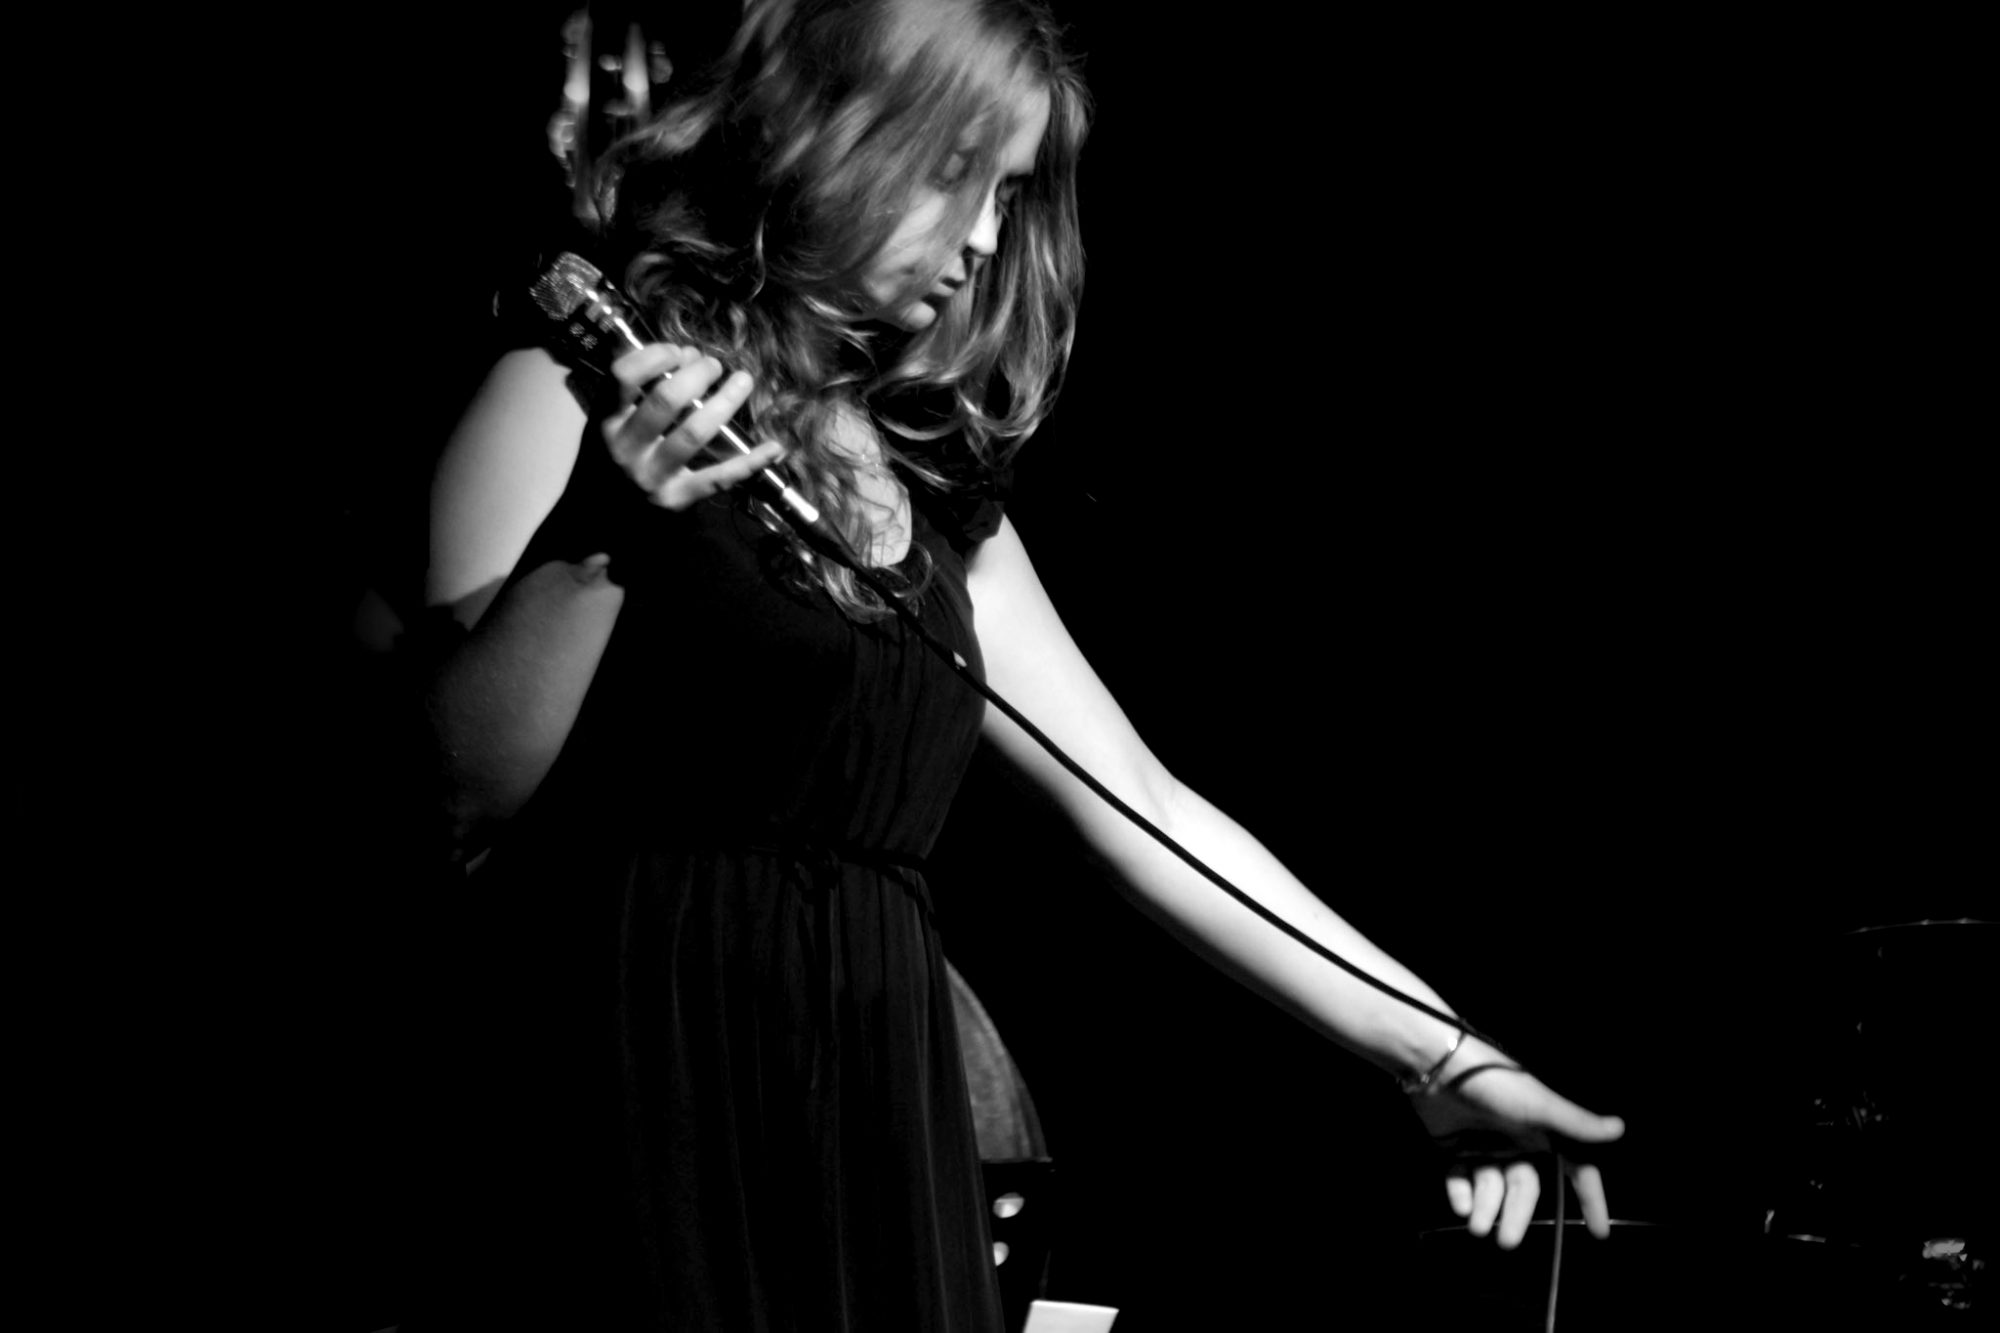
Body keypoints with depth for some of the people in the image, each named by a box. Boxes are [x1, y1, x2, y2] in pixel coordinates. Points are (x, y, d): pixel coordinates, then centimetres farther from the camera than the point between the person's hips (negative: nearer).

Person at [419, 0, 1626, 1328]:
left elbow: (1141, 807, 14)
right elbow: (438, 804, -10)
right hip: (641, 1121, -6)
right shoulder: (588, 392, -3)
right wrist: (595, 541, -24)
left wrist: (1444, 1056, 10)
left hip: (884, 1152, 6)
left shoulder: (935, 490, 14)